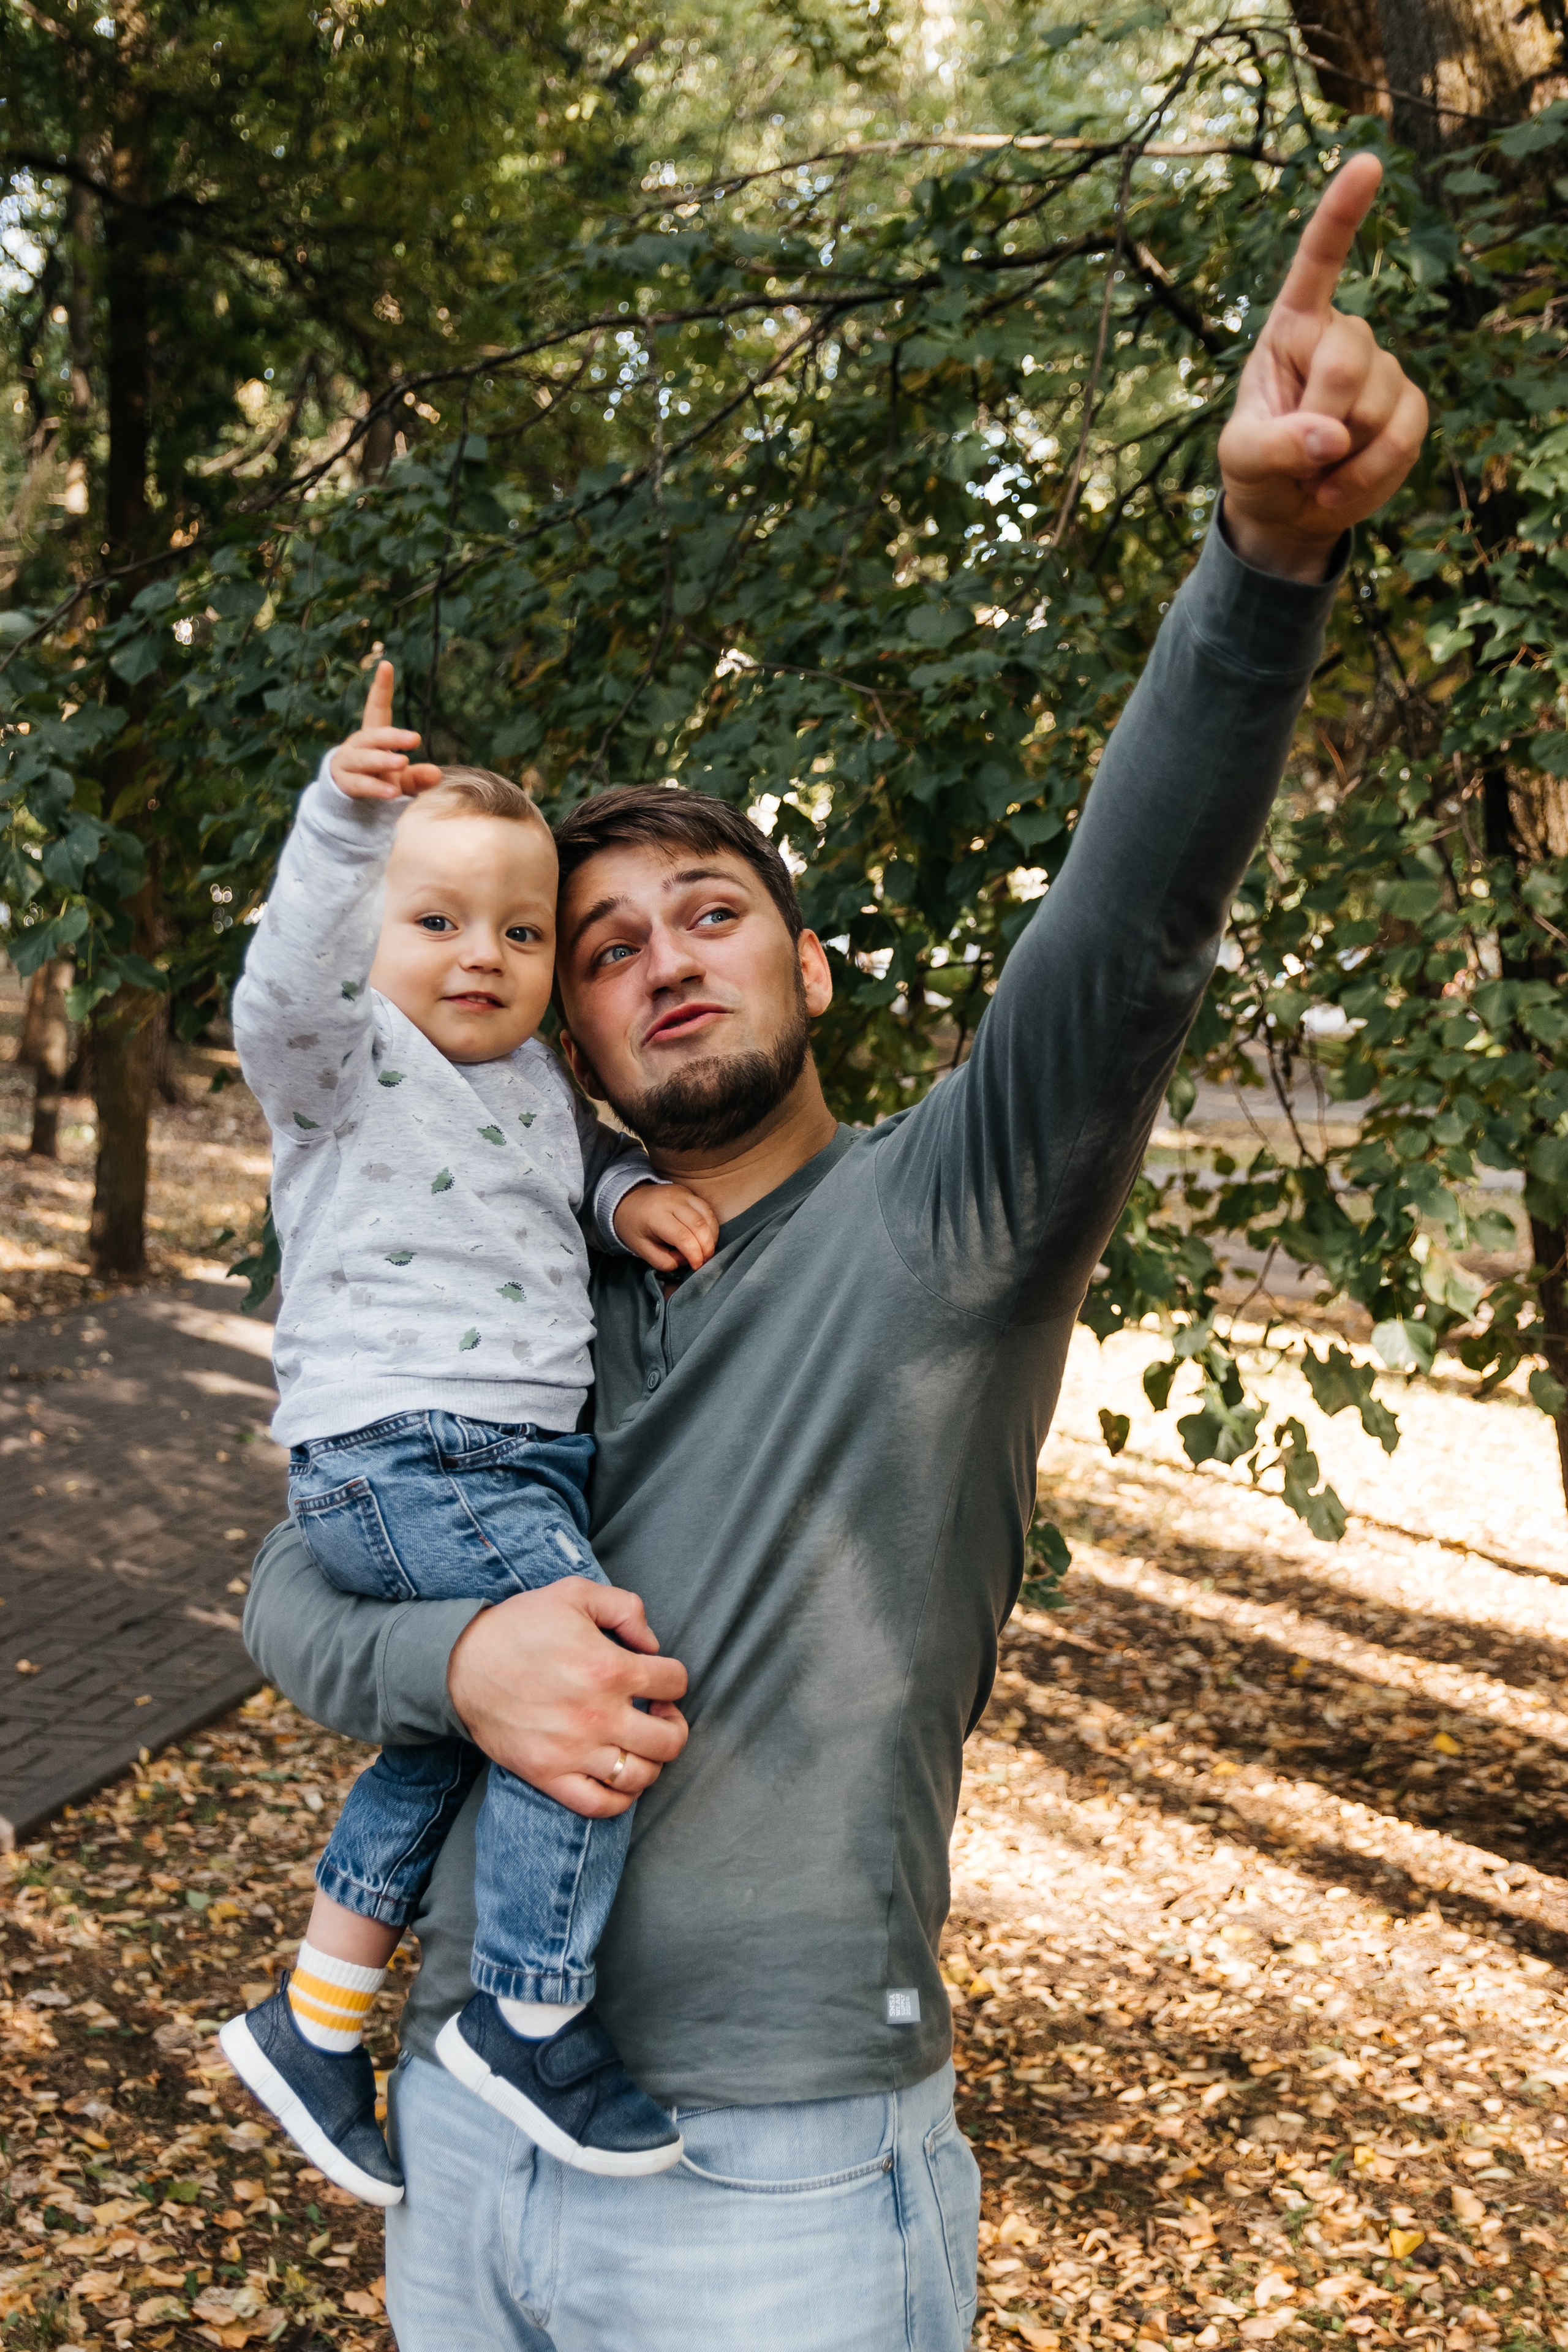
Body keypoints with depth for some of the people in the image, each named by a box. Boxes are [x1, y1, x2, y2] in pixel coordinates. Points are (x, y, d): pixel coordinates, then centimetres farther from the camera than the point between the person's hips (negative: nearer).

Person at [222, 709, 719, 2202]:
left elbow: (580, 1161, 33)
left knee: (457, 1726, 20)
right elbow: (285, 990, -26)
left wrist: (633, 1193, 9)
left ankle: (315, 2021, 36)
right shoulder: (347, 1055, -5)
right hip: (396, 1455, -9)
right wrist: (344, 820, -42)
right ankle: (531, 2022, -7)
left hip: (526, 1455, 9)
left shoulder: (541, 1086, 16)